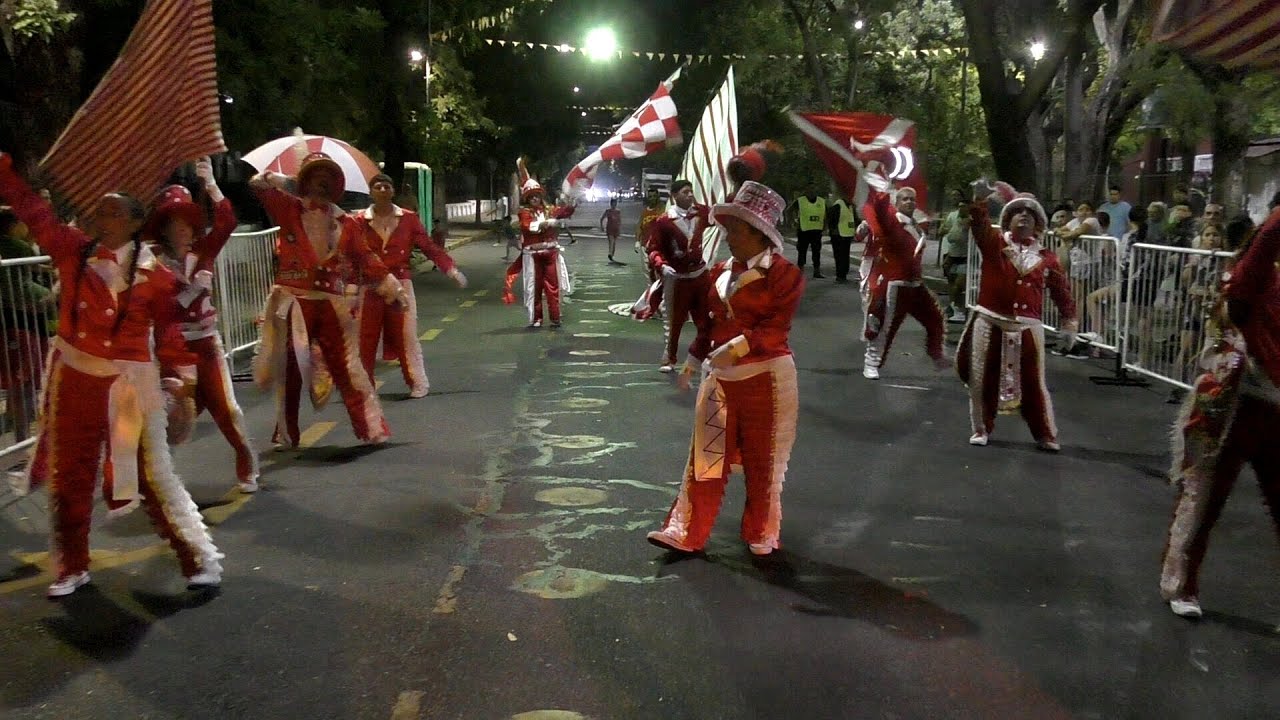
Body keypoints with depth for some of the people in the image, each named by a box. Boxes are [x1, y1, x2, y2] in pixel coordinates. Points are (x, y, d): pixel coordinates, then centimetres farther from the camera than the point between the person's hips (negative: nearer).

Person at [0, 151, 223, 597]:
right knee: (68, 477, 14)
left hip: (129, 384, -4)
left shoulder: (154, 275, -8)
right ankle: (71, 567, 30)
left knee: (154, 476, 0)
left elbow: (168, 333, -2)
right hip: (72, 378, 4)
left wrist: (183, 384, -2)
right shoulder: (73, 251, 1)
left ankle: (200, 558, 11)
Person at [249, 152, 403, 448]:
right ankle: (286, 436, 20)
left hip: (331, 303, 2)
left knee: (349, 369, 2)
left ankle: (372, 429, 6)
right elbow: (258, 185, -5)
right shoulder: (289, 209, 3)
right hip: (293, 302, -1)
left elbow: (365, 257, 11)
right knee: (290, 371, 7)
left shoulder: (344, 222, 9)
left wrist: (392, 285, 4)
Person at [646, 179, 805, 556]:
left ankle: (761, 535, 24)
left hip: (767, 378, -5)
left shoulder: (785, 274, -10)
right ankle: (686, 532, 11)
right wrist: (693, 361, 16)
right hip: (719, 377, 5)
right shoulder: (720, 272, 8)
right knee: (706, 456, 6)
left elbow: (776, 327, -19)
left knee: (763, 461, 7)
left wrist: (738, 347, -29)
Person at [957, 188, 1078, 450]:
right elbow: (978, 221, -14)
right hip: (989, 322, -1)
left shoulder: (1046, 257, 7)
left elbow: (1061, 290, 10)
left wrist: (1070, 322, 4)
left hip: (1027, 326, 1)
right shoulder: (994, 242, 2)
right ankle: (981, 429, 24)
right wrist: (980, 195, -28)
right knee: (983, 379, 7)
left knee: (1033, 382, 6)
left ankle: (1046, 434, 19)